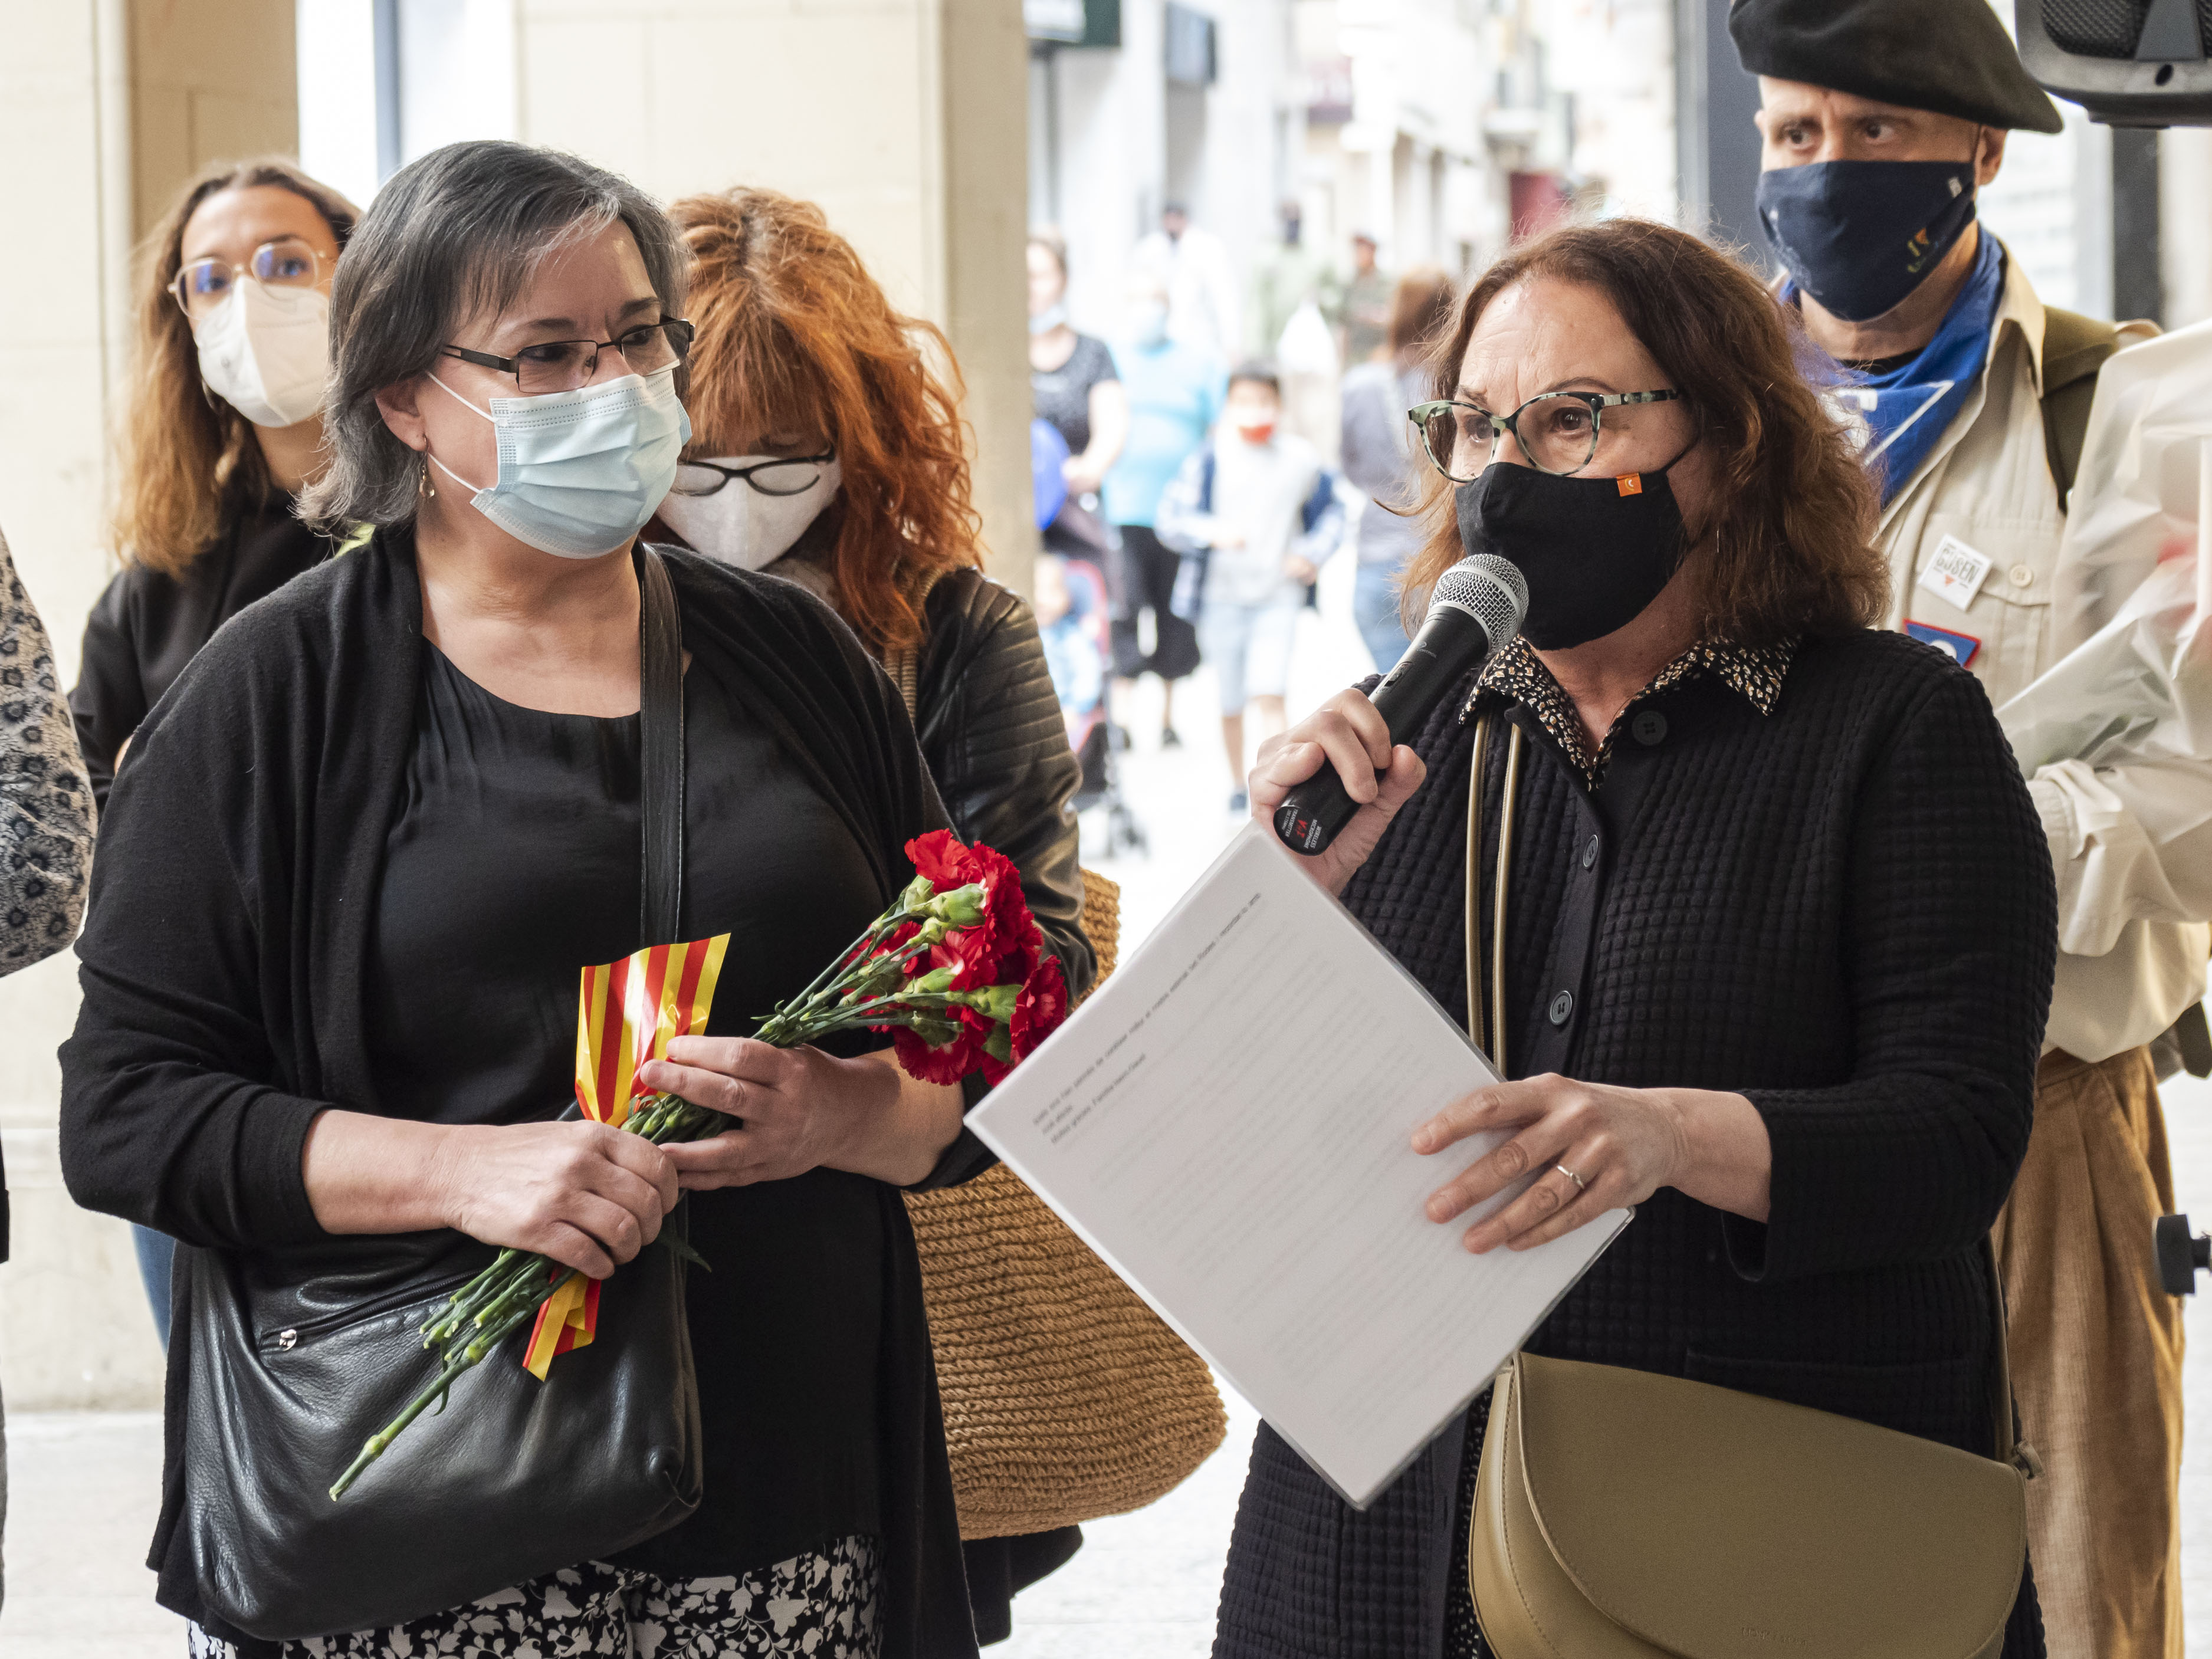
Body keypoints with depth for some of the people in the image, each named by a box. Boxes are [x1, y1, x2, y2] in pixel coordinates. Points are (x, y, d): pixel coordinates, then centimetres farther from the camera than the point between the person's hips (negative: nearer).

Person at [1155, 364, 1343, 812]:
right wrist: (1213, 532, -29)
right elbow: (1171, 518, -11)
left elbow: (1330, 511, 16)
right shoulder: (1211, 458, -7)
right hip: (1221, 596, 0)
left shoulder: (1300, 459, 0)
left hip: (1278, 595, 0)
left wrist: (1313, 553, 0)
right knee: (1231, 702, 10)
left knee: (1270, 695, -14)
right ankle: (1237, 782, 30)